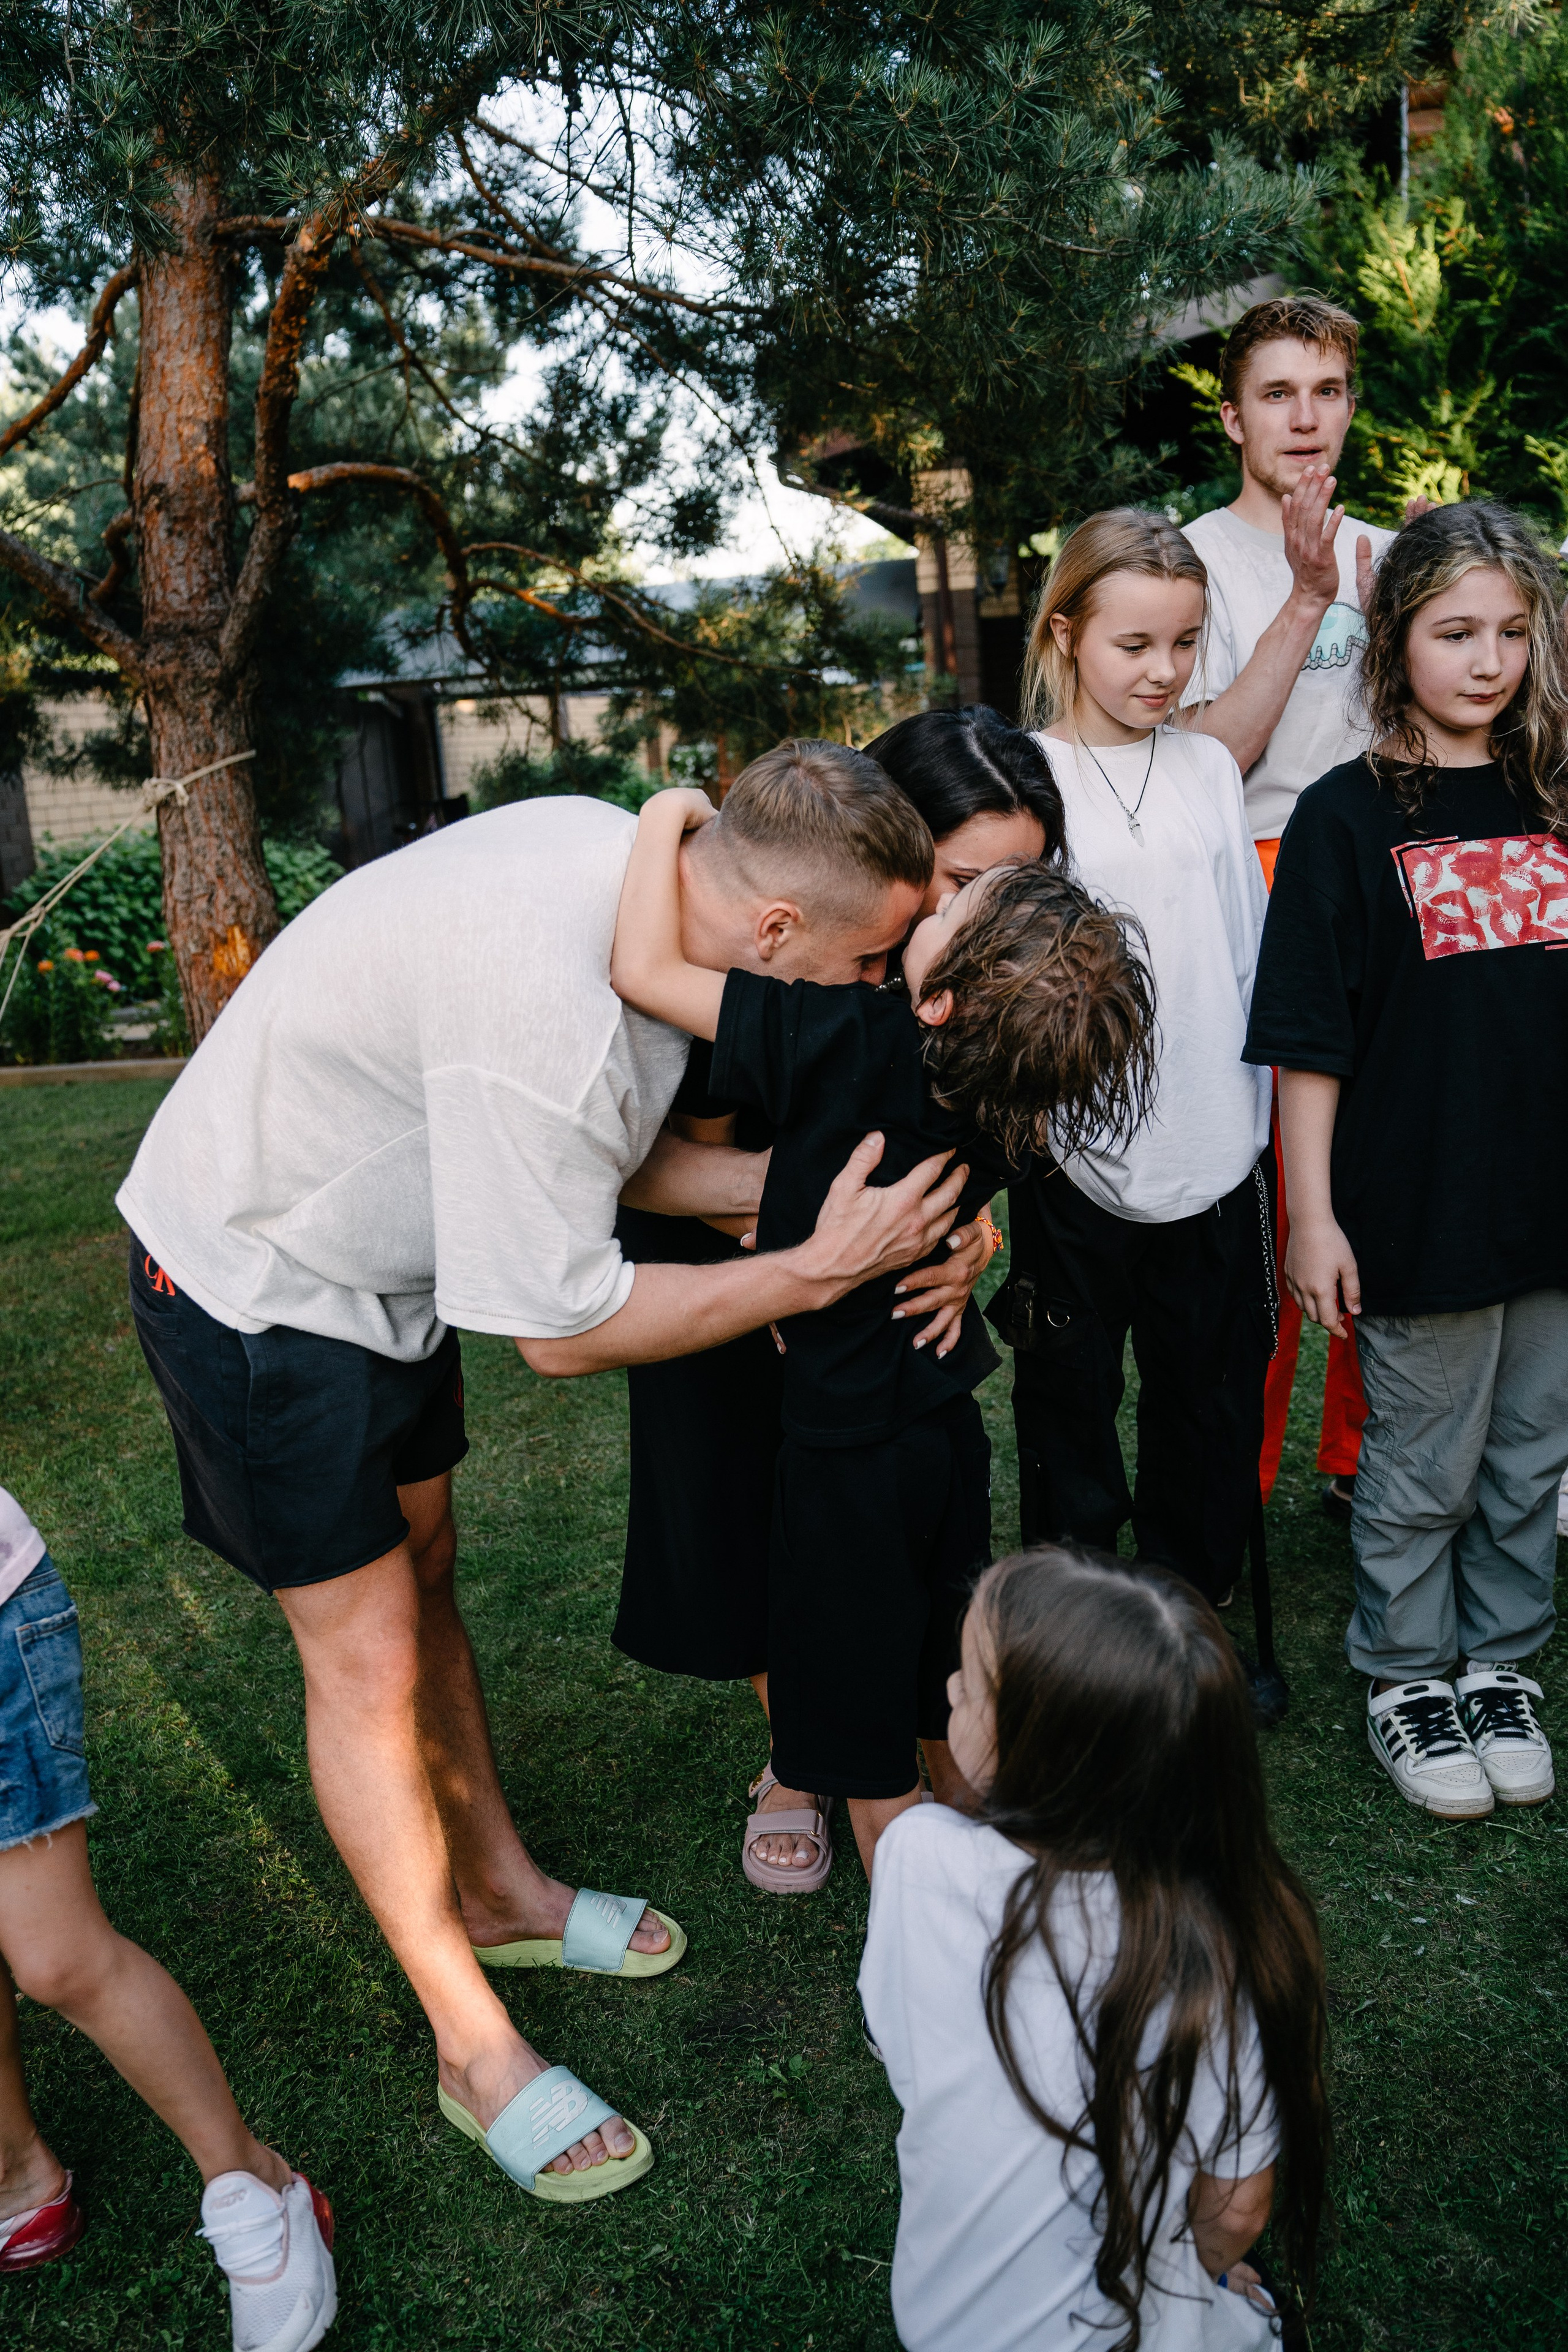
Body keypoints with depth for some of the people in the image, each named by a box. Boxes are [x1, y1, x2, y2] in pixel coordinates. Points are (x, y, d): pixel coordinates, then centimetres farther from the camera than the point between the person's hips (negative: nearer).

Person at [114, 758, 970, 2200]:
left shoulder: (634, 862, -11)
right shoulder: (549, 1010, -39)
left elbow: (610, 1157, -2)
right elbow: (565, 1328, -29)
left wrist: (818, 1183, -16)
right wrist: (822, 1266, -25)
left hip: (384, 1255, 9)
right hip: (257, 1285, -9)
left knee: (422, 1569, 19)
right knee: (368, 1656, -1)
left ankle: (499, 1890, 38)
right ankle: (478, 2050, 16)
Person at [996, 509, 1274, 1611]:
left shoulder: (1210, 768, 7)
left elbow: (1249, 951, 12)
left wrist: (1255, 1117, 11)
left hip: (1214, 1150, 4)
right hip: (1078, 1160, -3)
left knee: (1212, 1401, 15)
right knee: (1071, 1402, 11)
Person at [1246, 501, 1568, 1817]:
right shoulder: (1348, 816, -7)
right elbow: (1311, 1043, -8)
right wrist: (1313, 1214, -11)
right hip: (1420, 1209, -4)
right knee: (1421, 1472, 10)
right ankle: (1406, 1680, 30)